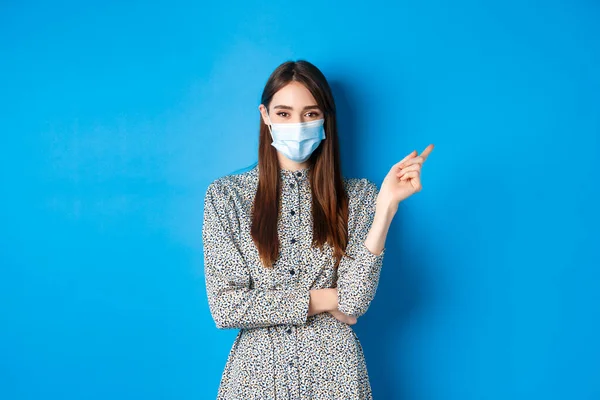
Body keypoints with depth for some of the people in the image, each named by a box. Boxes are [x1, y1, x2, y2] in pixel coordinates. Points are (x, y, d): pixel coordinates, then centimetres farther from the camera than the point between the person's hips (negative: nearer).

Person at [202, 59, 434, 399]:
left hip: (333, 371, 0)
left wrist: (387, 205, -21)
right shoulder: (226, 194, -4)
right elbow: (225, 307, -10)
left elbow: (354, 302, -14)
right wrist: (324, 299, -10)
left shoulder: (358, 195, -2)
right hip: (257, 370, 0)